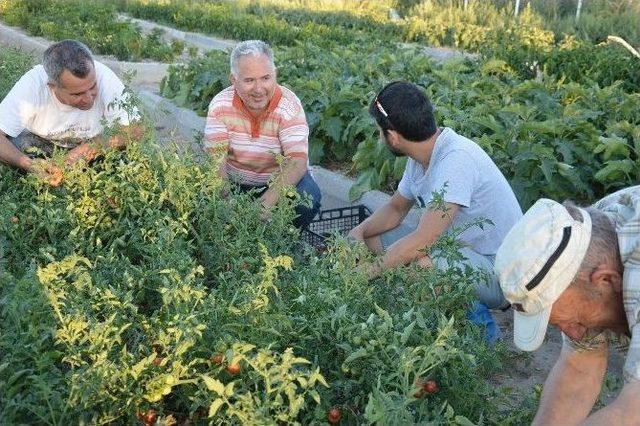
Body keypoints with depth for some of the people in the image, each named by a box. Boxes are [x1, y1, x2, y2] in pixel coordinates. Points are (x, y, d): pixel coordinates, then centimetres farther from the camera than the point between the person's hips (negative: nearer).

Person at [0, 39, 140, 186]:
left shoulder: (105, 78, -31)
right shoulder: (32, 85, -31)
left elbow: (135, 130, -25)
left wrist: (97, 146, -39)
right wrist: (29, 164, -45)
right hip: (41, 142, 0)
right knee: (17, 144, -29)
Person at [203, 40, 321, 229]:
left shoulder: (288, 105, -20)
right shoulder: (220, 105, -15)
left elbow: (297, 161, -28)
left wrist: (266, 203, -44)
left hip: (280, 180, -1)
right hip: (235, 182, 2)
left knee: (308, 197, -29)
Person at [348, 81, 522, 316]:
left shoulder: (456, 159, -28)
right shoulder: (422, 156, 1)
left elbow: (423, 241, -33)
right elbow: (396, 208, 15)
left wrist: (366, 271, -24)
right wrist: (358, 232, -4)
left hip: (496, 268, -9)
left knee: (422, 263, -36)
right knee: (371, 240, 6)